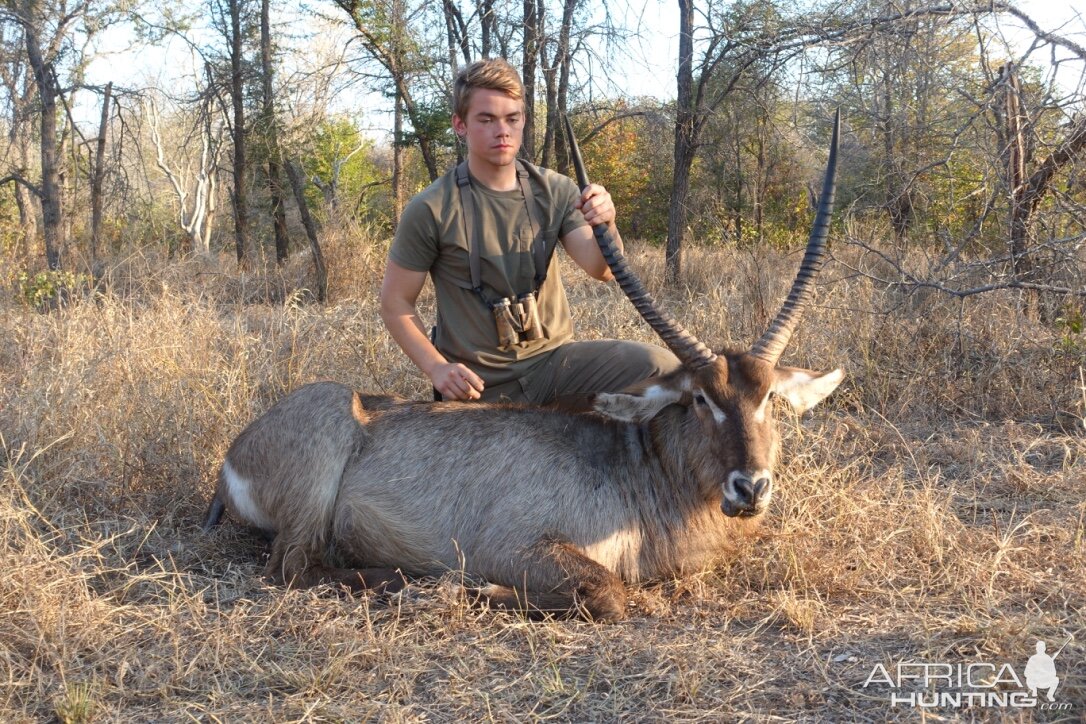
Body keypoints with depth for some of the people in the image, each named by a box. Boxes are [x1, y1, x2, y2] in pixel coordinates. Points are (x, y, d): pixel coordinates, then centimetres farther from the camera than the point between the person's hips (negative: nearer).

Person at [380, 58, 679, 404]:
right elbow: (396, 303, -2)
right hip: (478, 384, -2)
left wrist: (605, 227, -32)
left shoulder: (554, 190, 0)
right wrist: (437, 368, -16)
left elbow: (601, 269, -10)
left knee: (660, 366, -19)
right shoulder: (431, 211, -9)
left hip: (553, 356, 2)